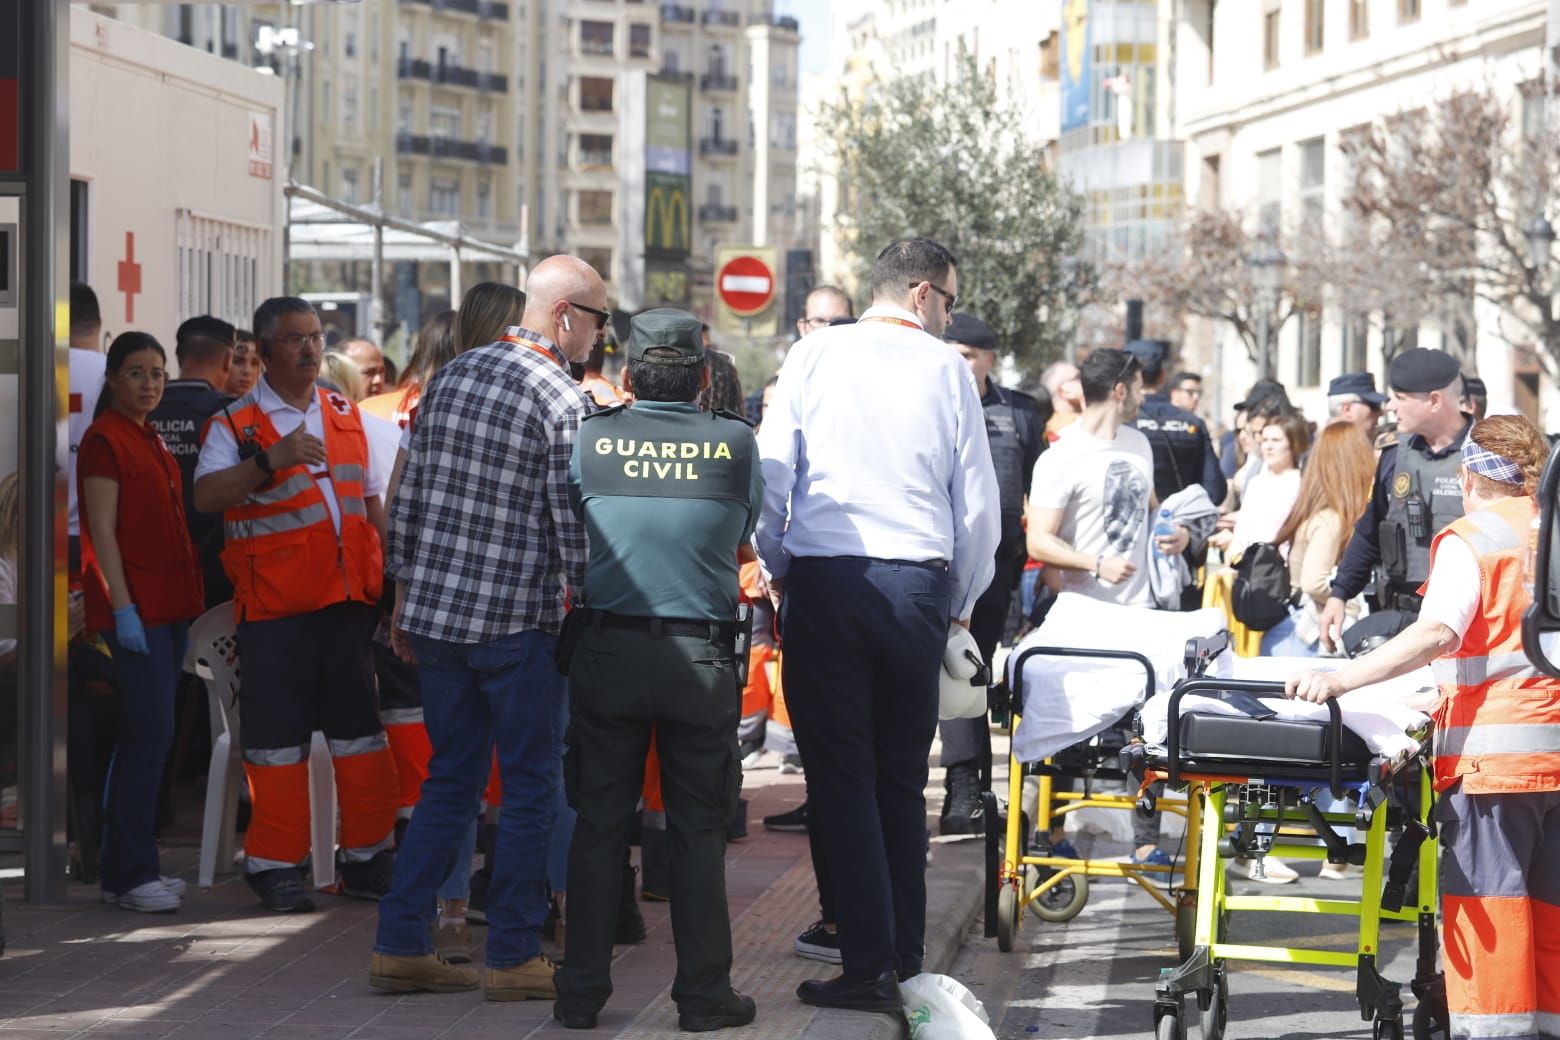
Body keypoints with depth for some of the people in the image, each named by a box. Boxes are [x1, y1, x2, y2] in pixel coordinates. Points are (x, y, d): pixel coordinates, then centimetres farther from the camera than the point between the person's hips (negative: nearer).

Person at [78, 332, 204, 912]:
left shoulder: (150, 440, 19)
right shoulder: (104, 439, -8)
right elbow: (102, 532, -14)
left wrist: (185, 602, 16)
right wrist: (122, 607, -20)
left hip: (168, 606, 9)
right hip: (134, 606, -9)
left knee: (140, 738, 10)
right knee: (151, 733, -12)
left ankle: (124, 870, 13)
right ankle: (130, 875, -9)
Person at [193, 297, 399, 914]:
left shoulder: (346, 415, 15)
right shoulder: (235, 424, -1)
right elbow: (205, 496, -17)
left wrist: (393, 570, 14)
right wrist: (270, 460, -29)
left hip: (350, 597, 4)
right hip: (275, 604, -4)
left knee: (361, 727, 7)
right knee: (277, 732, 0)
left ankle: (367, 858, 16)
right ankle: (276, 865, 9)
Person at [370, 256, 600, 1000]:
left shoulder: (452, 377, 9)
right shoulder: (564, 402, -11)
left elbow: (408, 497, 11)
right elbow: (574, 526, -12)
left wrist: (404, 598, 17)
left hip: (433, 610, 6)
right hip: (518, 621, -6)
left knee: (449, 780, 15)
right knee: (529, 787, 5)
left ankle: (400, 945, 12)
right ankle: (512, 957, 7)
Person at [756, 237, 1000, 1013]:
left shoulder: (814, 355, 3)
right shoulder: (946, 368, 4)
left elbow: (770, 470, -1)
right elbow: (978, 504, 4)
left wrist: (776, 570, 13)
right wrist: (961, 603, 18)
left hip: (822, 578, -1)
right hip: (918, 584, 1)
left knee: (840, 776, 0)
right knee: (902, 780, 11)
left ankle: (869, 965, -5)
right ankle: (905, 958, 11)